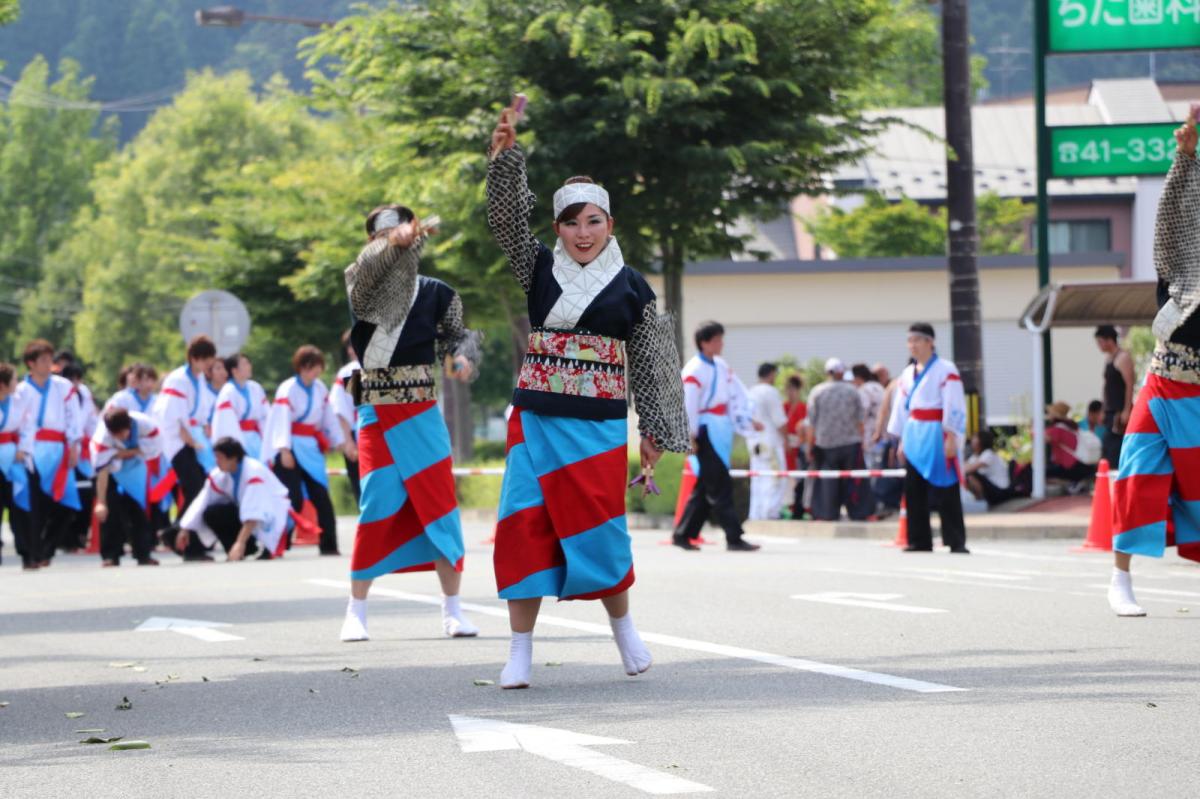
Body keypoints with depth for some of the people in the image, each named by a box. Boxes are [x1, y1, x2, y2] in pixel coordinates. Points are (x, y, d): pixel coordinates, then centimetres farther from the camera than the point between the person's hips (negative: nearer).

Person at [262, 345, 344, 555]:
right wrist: (284, 450, -32)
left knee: (321, 496, 4)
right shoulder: (287, 389, -13)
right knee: (293, 500, -11)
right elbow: (282, 420, -22)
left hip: (311, 449, 6)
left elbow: (329, 418, 16)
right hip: (290, 449, -6)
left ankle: (328, 544, 9)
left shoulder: (320, 388, 7)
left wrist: (340, 442, 13)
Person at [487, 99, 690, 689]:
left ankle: (623, 626, 22)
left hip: (598, 426, -2)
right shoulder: (539, 270, 7)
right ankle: (520, 651, 1)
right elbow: (507, 218, -5)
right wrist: (505, 154, -19)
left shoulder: (631, 288, 4)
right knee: (524, 526, -4)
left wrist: (654, 432, 7)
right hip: (535, 420, 2)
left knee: (596, 528, -3)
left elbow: (649, 364, 8)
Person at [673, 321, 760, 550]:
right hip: (706, 434, -9)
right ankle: (734, 538, -9)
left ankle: (682, 534, 19)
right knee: (720, 487, -9)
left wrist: (747, 420, 7)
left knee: (705, 487, 11)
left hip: (722, 433, 9)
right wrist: (690, 437, -15)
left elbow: (738, 394, 17)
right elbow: (688, 405, -15)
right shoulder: (694, 370, -13)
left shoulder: (722, 367, 13)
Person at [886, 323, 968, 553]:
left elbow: (954, 407, -10)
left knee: (945, 490, -8)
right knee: (914, 491, 6)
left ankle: (956, 542, -6)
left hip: (937, 436, -7)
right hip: (914, 436, 7)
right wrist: (902, 440, 16)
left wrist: (951, 439, -15)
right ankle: (919, 540, 12)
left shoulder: (945, 370, -7)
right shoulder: (908, 374, 14)